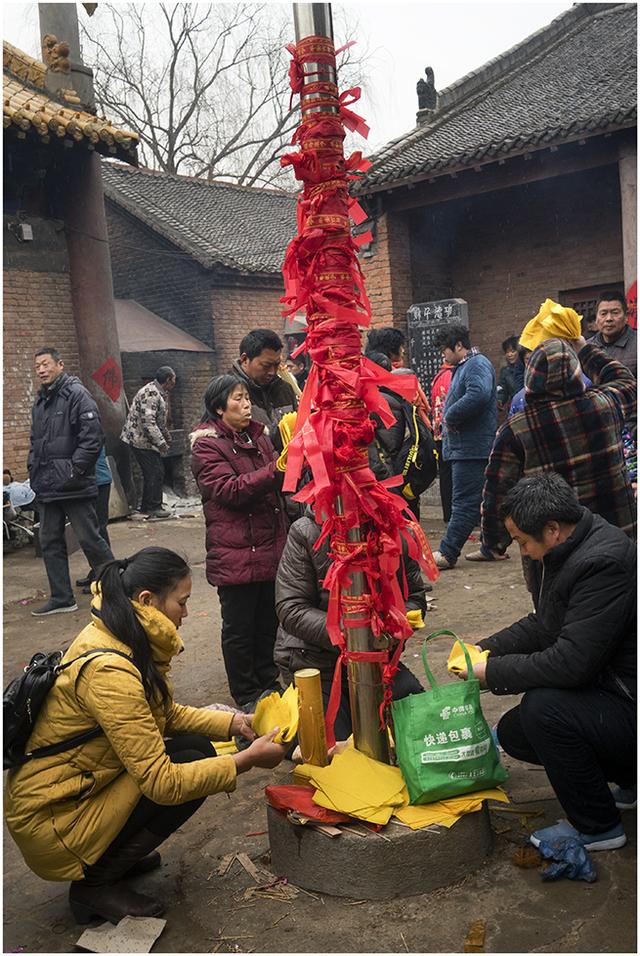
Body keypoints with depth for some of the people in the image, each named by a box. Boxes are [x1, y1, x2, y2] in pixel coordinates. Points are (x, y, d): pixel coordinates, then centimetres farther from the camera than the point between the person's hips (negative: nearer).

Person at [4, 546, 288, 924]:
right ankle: (95, 884, -1)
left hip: (82, 786, 9)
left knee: (197, 748, -1)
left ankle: (118, 853, 12)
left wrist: (233, 722, -2)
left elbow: (167, 714, 11)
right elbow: (162, 783, -28)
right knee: (190, 769, -15)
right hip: (51, 822, -9)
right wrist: (246, 761, -21)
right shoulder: (108, 669, -30)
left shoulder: (114, 637, -1)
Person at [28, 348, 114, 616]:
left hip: (74, 487, -8)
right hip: (46, 488, 8)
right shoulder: (40, 402, 16)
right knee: (50, 543, 11)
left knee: (90, 539, -1)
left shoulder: (76, 394, -10)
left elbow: (92, 437, -17)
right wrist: (34, 472, 12)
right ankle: (62, 598, 21)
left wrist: (74, 470, -18)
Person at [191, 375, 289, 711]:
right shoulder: (207, 446, -8)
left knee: (269, 620, 15)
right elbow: (230, 490, -20)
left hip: (271, 546, 7)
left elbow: (276, 485, 25)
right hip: (236, 552, -7)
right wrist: (277, 468, -28)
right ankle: (246, 695, 19)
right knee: (239, 626, 6)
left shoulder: (257, 437, 14)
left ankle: (268, 682, 32)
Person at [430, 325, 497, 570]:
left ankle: (447, 553, -7)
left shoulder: (477, 364, -12)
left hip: (471, 448, -11)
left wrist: (450, 417, -20)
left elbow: (479, 394, -31)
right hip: (465, 446, 11)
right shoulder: (464, 366, 21)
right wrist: (449, 419, 9)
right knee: (483, 499, 15)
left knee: (465, 501, -7)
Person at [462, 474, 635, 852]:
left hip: (631, 706, -10)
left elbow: (572, 661, -30)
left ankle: (597, 826, -5)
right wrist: (485, 649, 3)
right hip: (604, 686, 10)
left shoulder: (604, 563, -28)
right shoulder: (569, 549, 2)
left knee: (542, 707, -29)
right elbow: (542, 625, 15)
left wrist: (492, 672, -19)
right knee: (512, 734, 9)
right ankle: (630, 781, 23)